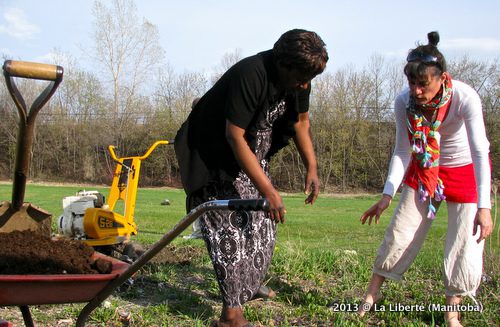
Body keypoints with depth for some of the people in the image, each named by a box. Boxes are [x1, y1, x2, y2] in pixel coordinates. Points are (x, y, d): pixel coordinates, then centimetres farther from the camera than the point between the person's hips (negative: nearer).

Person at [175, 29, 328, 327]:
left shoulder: (300, 78, -10)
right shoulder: (250, 75, -35)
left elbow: (301, 121, 6)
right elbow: (234, 137, -34)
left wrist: (312, 167, -3)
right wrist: (268, 190, -33)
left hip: (253, 151, 8)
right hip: (214, 153, -8)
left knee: (263, 220, 12)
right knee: (230, 227, -13)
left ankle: (251, 286, 31)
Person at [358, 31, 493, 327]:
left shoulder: (465, 98, -32)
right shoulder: (404, 102, -22)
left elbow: (480, 151, -35)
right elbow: (402, 152, -15)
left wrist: (484, 206, -41)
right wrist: (387, 195, -23)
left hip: (466, 170, -2)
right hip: (424, 169, 3)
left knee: (466, 243, -5)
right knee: (400, 232, 3)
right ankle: (372, 294, 18)